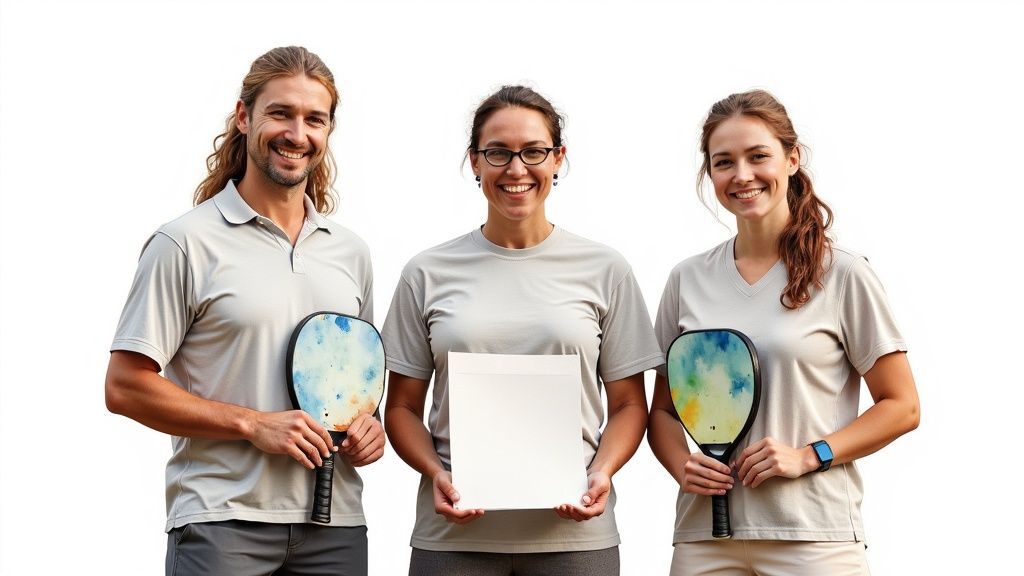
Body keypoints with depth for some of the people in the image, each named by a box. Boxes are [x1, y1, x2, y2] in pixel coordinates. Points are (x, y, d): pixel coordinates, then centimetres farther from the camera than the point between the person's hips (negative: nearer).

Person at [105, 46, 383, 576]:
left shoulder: (350, 252, 12)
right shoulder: (187, 243, -4)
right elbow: (125, 387, -8)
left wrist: (368, 423, 1)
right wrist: (254, 424, -14)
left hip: (336, 524, 5)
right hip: (223, 523, -5)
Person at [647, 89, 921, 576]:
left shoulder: (843, 274, -2)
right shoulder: (688, 280, 7)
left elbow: (901, 407, -1)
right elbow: (663, 410, 13)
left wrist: (806, 456, -12)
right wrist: (682, 467, -6)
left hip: (813, 536, -3)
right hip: (704, 533, 3)